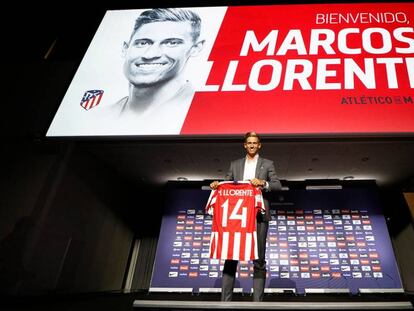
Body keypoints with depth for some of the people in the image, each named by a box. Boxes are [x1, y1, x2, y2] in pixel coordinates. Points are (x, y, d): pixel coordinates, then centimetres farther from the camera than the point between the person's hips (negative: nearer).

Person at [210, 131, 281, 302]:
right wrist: (216, 184, -11)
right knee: (231, 256, 1)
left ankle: (257, 300, 13)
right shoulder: (235, 164, 15)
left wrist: (263, 183, -18)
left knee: (259, 259, 4)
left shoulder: (267, 164, 11)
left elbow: (277, 185, 0)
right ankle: (225, 299, 8)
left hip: (258, 215, -1)